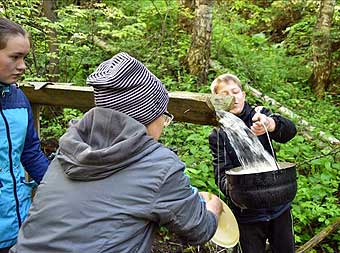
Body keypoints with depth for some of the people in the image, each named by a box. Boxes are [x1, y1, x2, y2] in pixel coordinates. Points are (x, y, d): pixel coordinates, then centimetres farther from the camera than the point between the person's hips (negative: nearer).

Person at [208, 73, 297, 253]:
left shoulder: (259, 115, -3)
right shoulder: (218, 136, -5)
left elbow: (289, 130, -21)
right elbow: (222, 175, -11)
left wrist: (269, 124, -43)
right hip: (247, 213, -1)